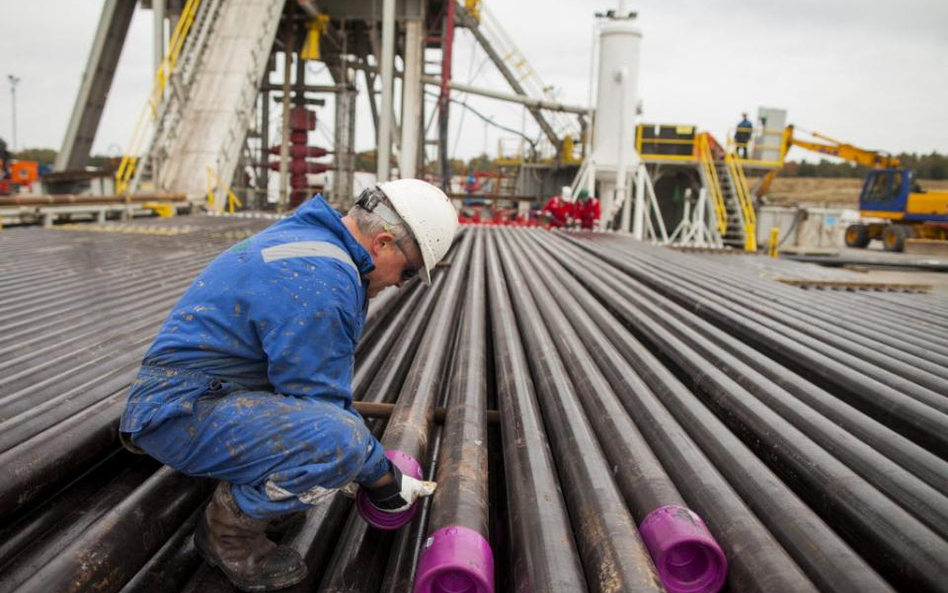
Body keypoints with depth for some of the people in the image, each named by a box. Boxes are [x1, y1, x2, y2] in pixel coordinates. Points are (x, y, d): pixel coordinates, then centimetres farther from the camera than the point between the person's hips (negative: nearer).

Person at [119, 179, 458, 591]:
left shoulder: (310, 236, 9)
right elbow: (321, 404, -20)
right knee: (341, 439, -29)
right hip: (182, 412, -11)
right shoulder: (322, 280, -24)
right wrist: (384, 481, -6)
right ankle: (230, 528, -5)